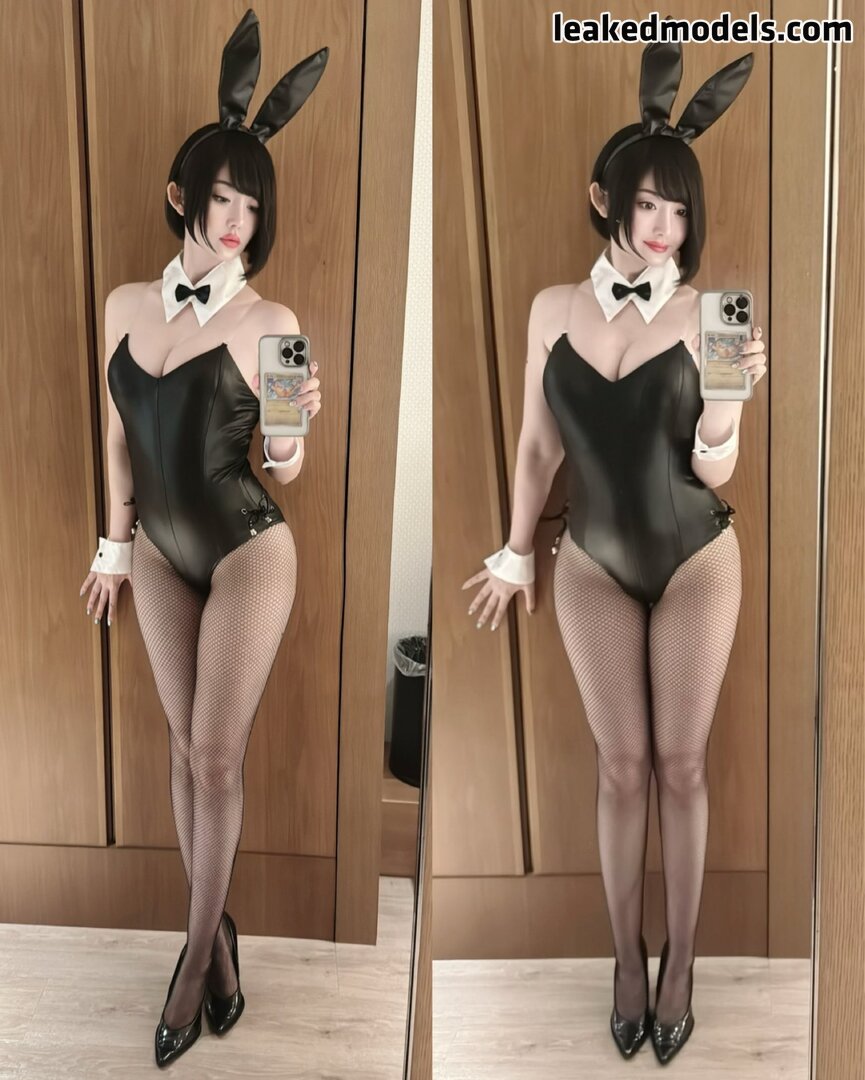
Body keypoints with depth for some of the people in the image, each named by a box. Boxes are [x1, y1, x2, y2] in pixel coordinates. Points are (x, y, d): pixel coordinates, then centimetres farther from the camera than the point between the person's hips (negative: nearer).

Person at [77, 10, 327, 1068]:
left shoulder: (271, 322, -12)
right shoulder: (125, 304, 1)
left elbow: (283, 471, -7)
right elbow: (119, 433, 10)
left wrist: (294, 432, -29)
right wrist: (114, 544, 13)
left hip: (247, 551, -4)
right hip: (161, 553, 5)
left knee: (217, 757, -1)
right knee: (185, 743, 11)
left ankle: (198, 951, 18)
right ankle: (214, 929, 29)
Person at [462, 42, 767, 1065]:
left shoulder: (704, 316, -11)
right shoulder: (554, 309, -3)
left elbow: (714, 469, -12)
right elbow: (538, 446, 4)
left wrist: (729, 399, -31)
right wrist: (513, 554, 8)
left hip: (694, 561, -1)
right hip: (593, 566, 2)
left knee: (680, 762, 6)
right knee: (621, 765, 7)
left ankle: (679, 962, 25)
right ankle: (627, 958, 24)